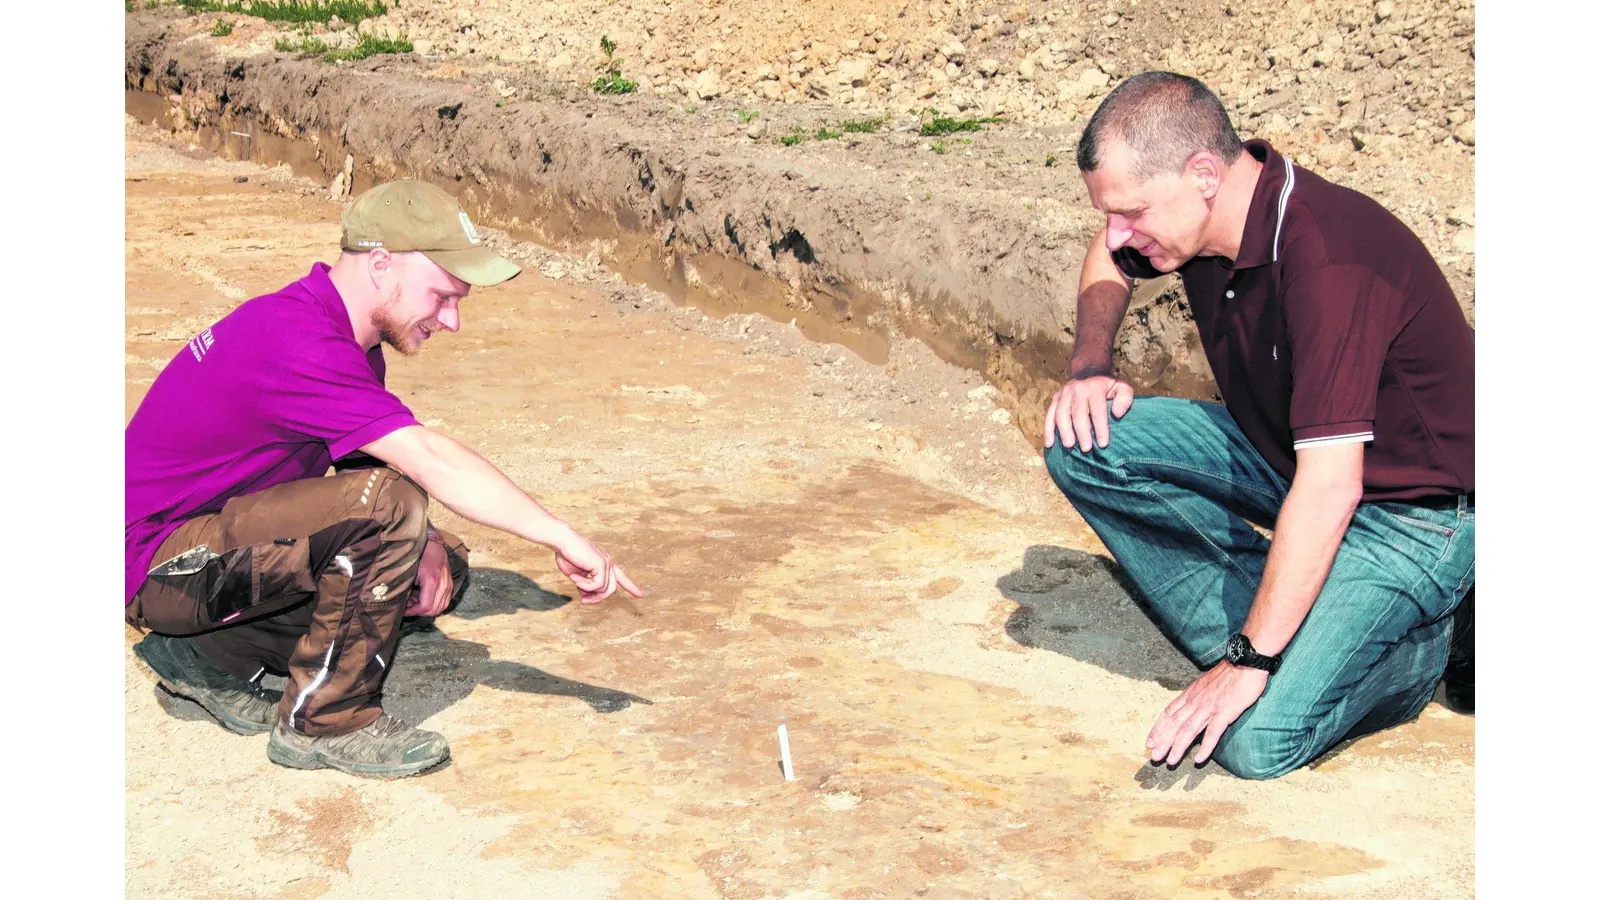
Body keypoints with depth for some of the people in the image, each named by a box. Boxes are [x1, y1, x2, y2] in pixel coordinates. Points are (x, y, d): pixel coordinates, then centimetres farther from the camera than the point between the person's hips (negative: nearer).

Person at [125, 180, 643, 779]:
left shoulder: (343, 336, 5)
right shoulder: (298, 343, -28)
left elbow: (380, 457, 11)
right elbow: (430, 460, -34)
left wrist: (417, 540, -10)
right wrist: (563, 539, -30)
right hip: (158, 565, -10)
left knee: (439, 566, 5)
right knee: (387, 506, -28)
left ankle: (213, 656, 8)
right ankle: (324, 723, -13)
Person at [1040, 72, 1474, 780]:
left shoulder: (1329, 260, -32)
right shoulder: (1206, 212, -7)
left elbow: (1329, 491, -35)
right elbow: (1108, 259, 18)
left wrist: (1248, 663, -32)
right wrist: (1089, 365, -1)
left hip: (1409, 513, -8)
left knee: (1255, 742, -24)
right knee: (1081, 440, -10)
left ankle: (1411, 645, 5)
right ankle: (1252, 630, -2)